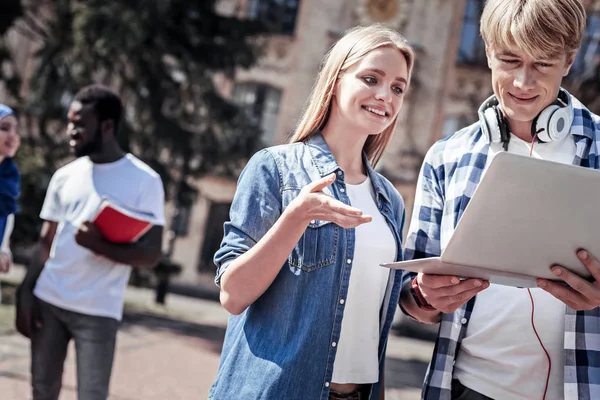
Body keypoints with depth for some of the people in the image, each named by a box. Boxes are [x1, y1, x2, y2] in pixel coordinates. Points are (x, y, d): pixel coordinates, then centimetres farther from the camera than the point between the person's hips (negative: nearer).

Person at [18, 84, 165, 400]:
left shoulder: (144, 181, -6)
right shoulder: (64, 176, 8)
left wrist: (99, 245, -22)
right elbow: (45, 242, 10)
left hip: (98, 312, -4)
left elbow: (150, 255, -9)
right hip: (48, 302, 4)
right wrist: (26, 292, -1)